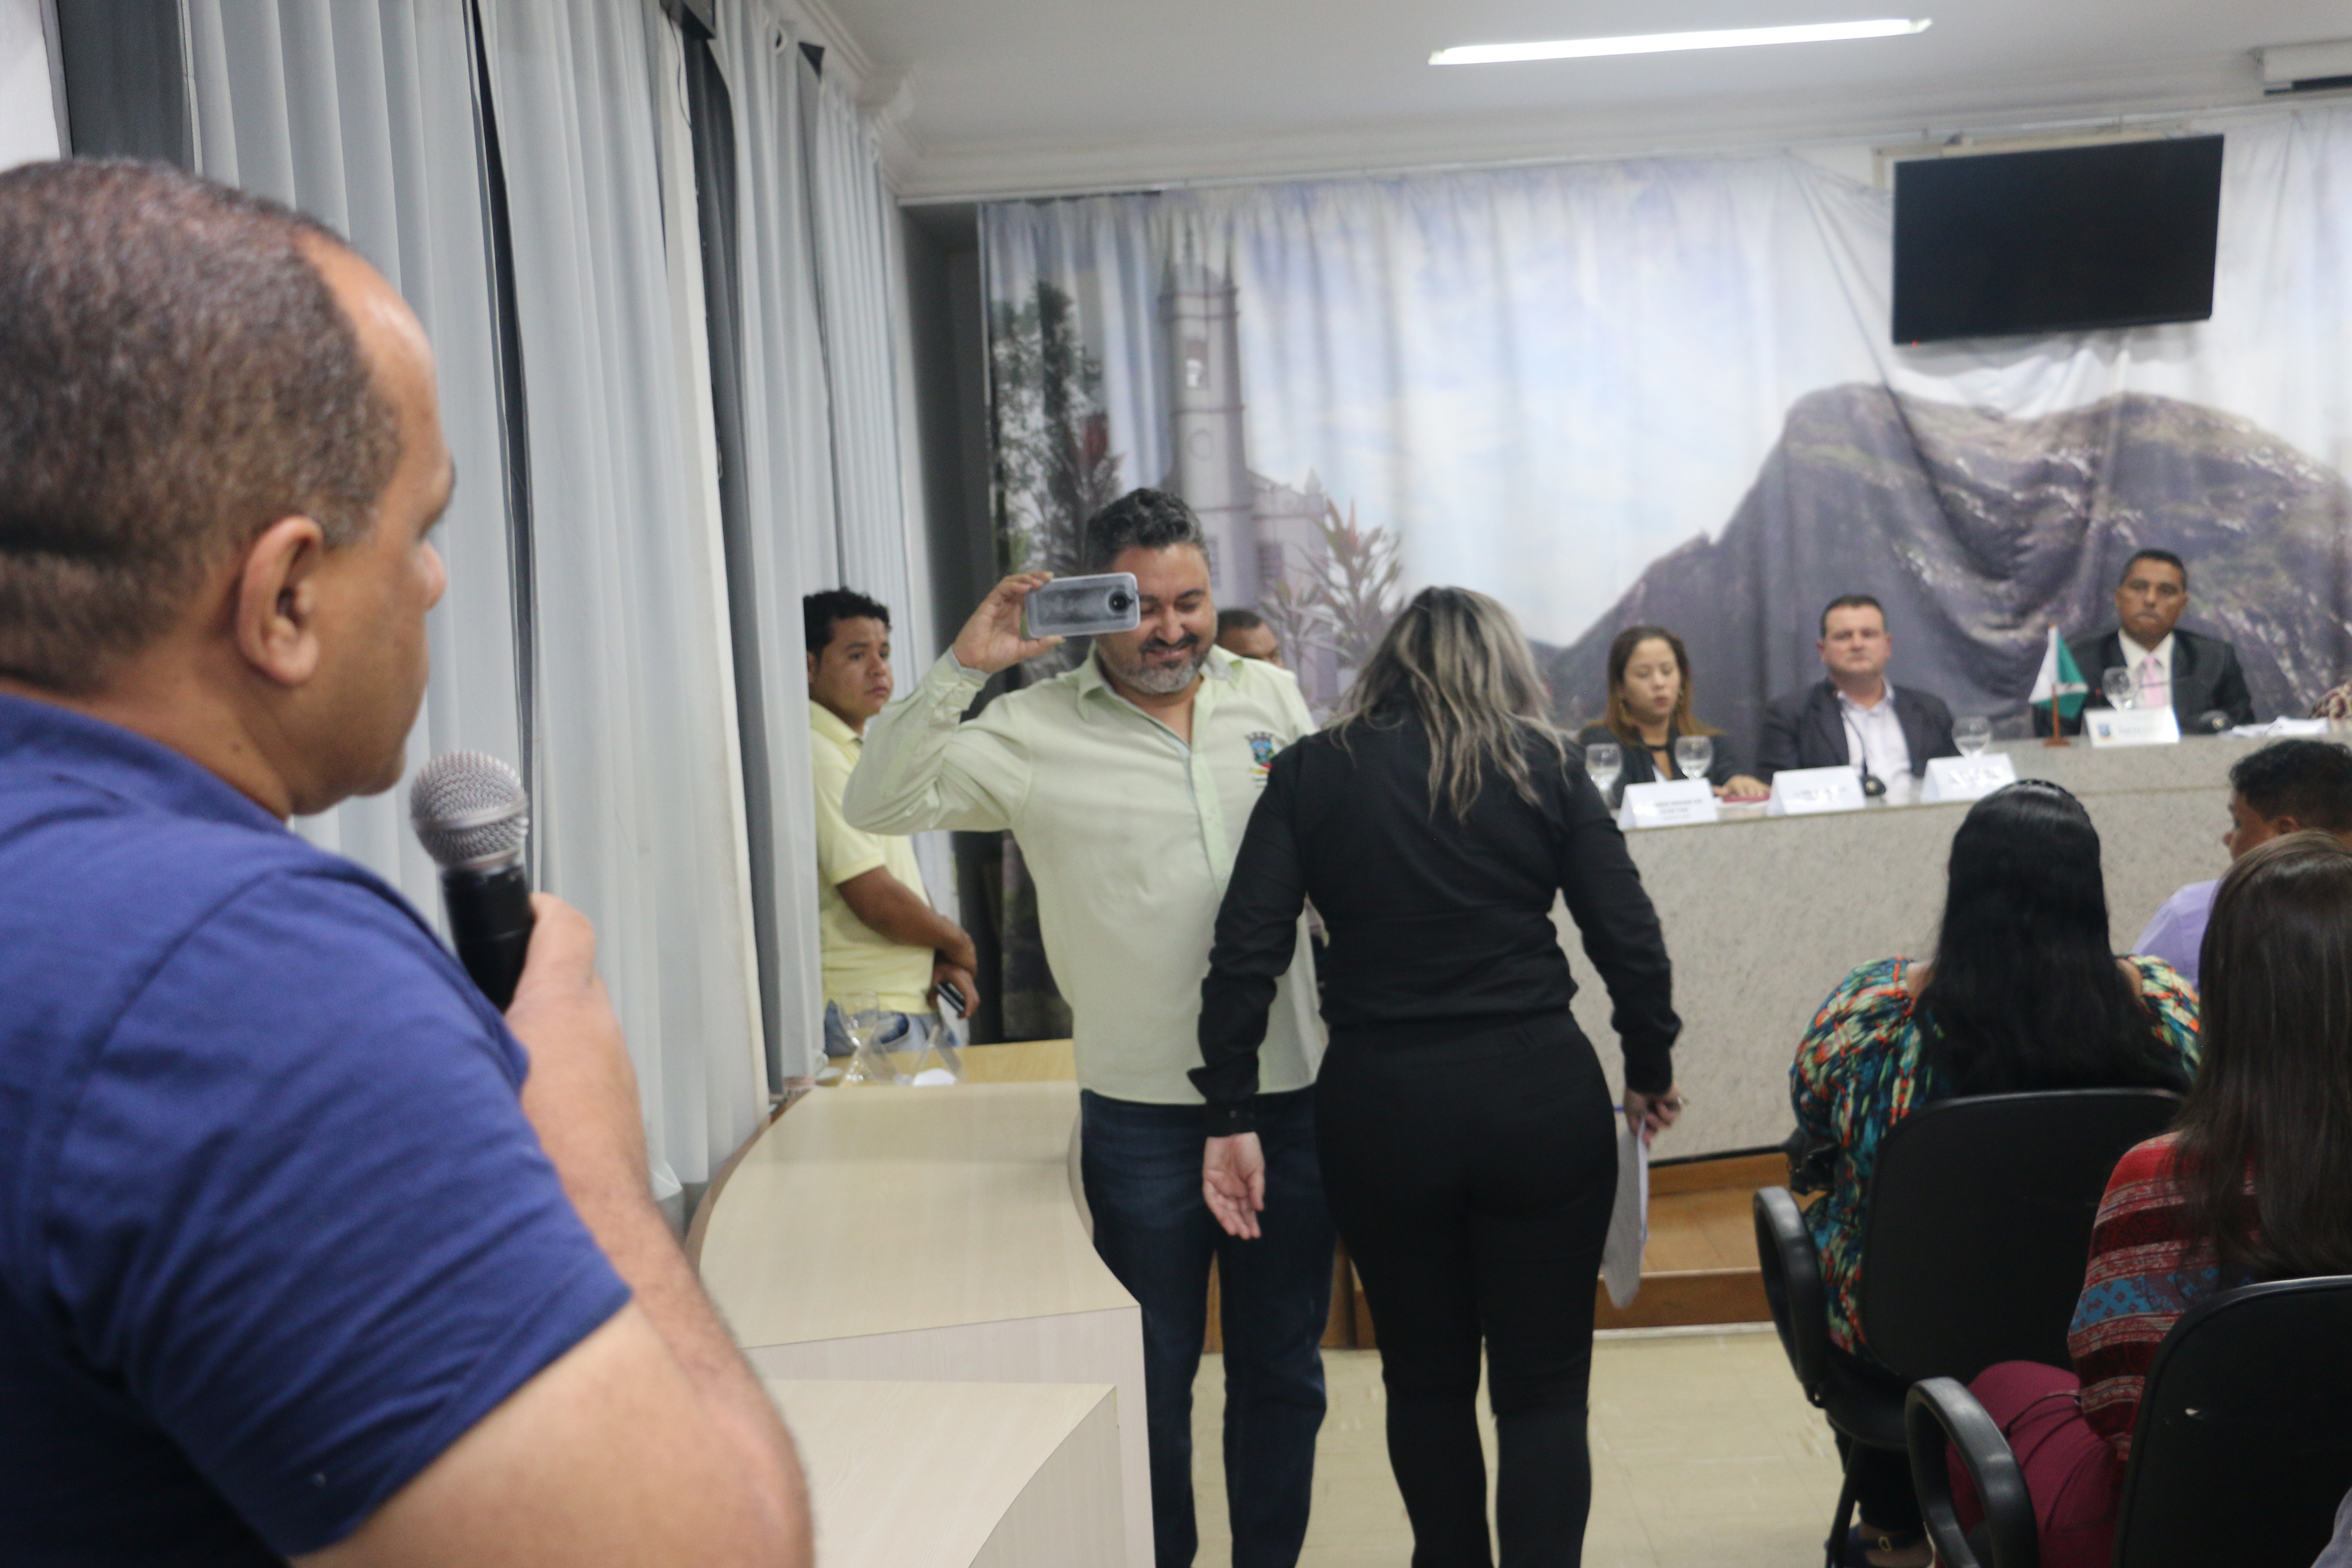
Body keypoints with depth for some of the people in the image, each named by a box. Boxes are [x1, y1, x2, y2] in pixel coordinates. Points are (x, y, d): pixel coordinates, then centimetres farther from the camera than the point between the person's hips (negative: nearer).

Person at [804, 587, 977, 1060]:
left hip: (913, 1000, 9)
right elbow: (877, 902, -21)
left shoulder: (861, 754, 17)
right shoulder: (819, 757, -16)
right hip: (870, 1016, -9)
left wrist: (944, 962, 2)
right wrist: (958, 945, -4)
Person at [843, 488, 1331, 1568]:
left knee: (1283, 1367, 16)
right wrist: (962, 669, -19)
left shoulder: (1270, 696, 6)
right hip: (1144, 1113, -3)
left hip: (1291, 1093, 3)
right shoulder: (1039, 730, -5)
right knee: (1156, 1372, 11)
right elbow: (877, 804, -10)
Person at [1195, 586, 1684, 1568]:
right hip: (1539, 1094, 0)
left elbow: (1246, 952, -6)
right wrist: (1650, 1072, 14)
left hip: (1379, 1108, 1)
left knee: (1425, 1378, 19)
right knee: (1544, 1390, 9)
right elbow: (1630, 941, 0)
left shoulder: (1313, 773, 3)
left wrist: (1232, 1115, -4)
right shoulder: (1544, 768, 3)